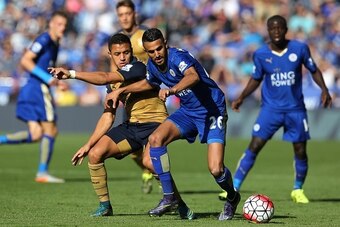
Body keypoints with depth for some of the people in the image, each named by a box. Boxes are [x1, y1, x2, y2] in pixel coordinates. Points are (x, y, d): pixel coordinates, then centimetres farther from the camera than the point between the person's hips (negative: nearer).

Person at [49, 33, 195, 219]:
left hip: (154, 122, -8)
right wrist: (88, 144, 5)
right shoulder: (114, 81, 10)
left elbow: (104, 78, -30)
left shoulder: (138, 68, -16)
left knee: (150, 162, -34)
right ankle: (105, 205, 8)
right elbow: (108, 116, 12)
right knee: (95, 153, -7)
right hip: (131, 125, 8)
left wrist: (71, 74, -34)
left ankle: (180, 205, -15)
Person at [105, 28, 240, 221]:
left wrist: (172, 90, -65)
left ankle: (232, 198, 17)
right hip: (188, 111, 7)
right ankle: (169, 197, -8)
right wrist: (120, 91, 20)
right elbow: (148, 83, 25)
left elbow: (193, 76, -48)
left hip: (212, 110, -7)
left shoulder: (178, 56, -25)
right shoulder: (153, 65, -1)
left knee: (216, 168, -19)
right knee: (156, 138, -19)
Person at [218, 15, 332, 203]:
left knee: (300, 151, 2)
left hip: (295, 109, 0)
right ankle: (234, 188, -8)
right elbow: (256, 79, 9)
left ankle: (298, 190, 25)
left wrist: (324, 90, -7)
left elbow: (314, 71, 7)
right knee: (254, 146, -10)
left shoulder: (300, 49, -6)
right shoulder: (260, 54, -4)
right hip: (271, 108, 0)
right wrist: (241, 97, -3)